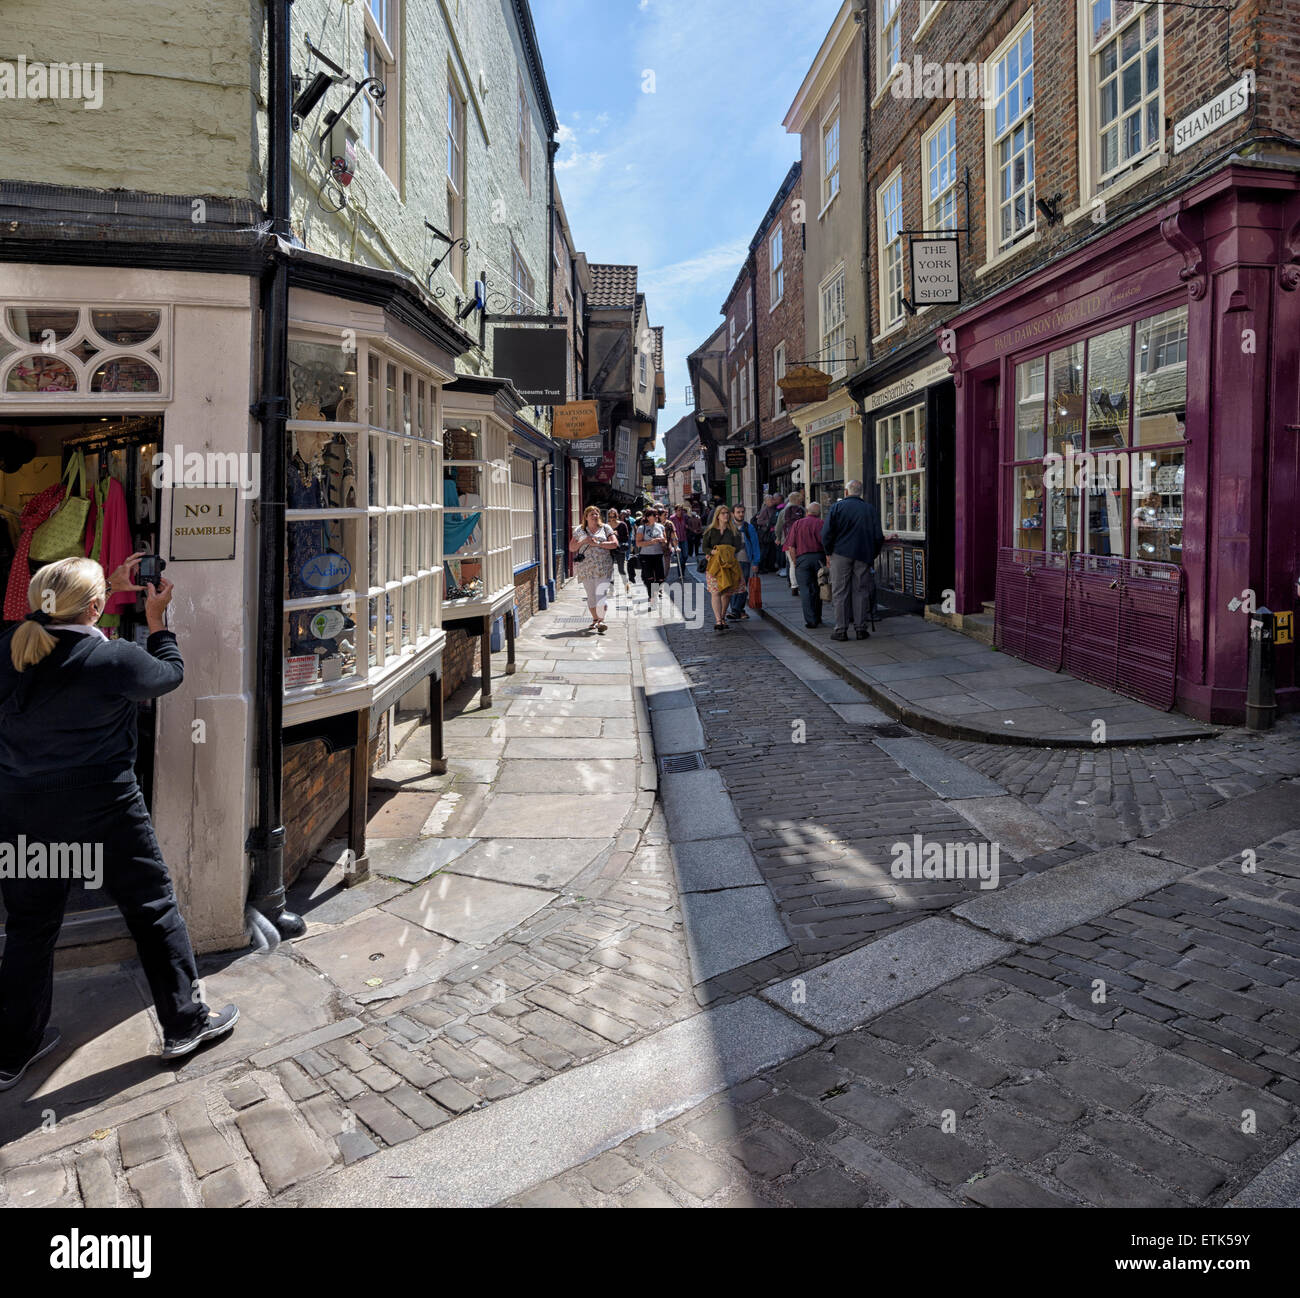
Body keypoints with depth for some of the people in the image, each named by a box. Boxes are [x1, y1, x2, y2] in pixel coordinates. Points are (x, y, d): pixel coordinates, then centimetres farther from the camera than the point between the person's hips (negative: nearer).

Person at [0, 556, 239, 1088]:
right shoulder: (116, 659, -20)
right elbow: (170, 673, 0)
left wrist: (113, 589, 22)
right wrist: (156, 618, 11)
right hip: (101, 813, -5)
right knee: (153, 909, 12)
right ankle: (184, 1023, 23)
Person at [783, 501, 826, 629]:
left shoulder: (797, 524, 8)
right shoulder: (821, 524, 5)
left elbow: (791, 547, 1)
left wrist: (795, 563, 5)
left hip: (802, 558, -1)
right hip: (819, 557, 1)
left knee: (805, 590, 1)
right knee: (817, 589, 14)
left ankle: (810, 621, -4)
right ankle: (817, 618, 22)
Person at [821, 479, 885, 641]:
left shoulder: (837, 507, -1)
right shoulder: (871, 509, 6)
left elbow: (827, 534, -6)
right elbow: (878, 536, 4)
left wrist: (829, 552, 6)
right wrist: (872, 555, 15)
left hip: (841, 555, -2)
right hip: (863, 556, 2)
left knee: (840, 593, 3)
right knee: (861, 592, 9)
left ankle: (841, 630, 2)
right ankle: (861, 628, 9)